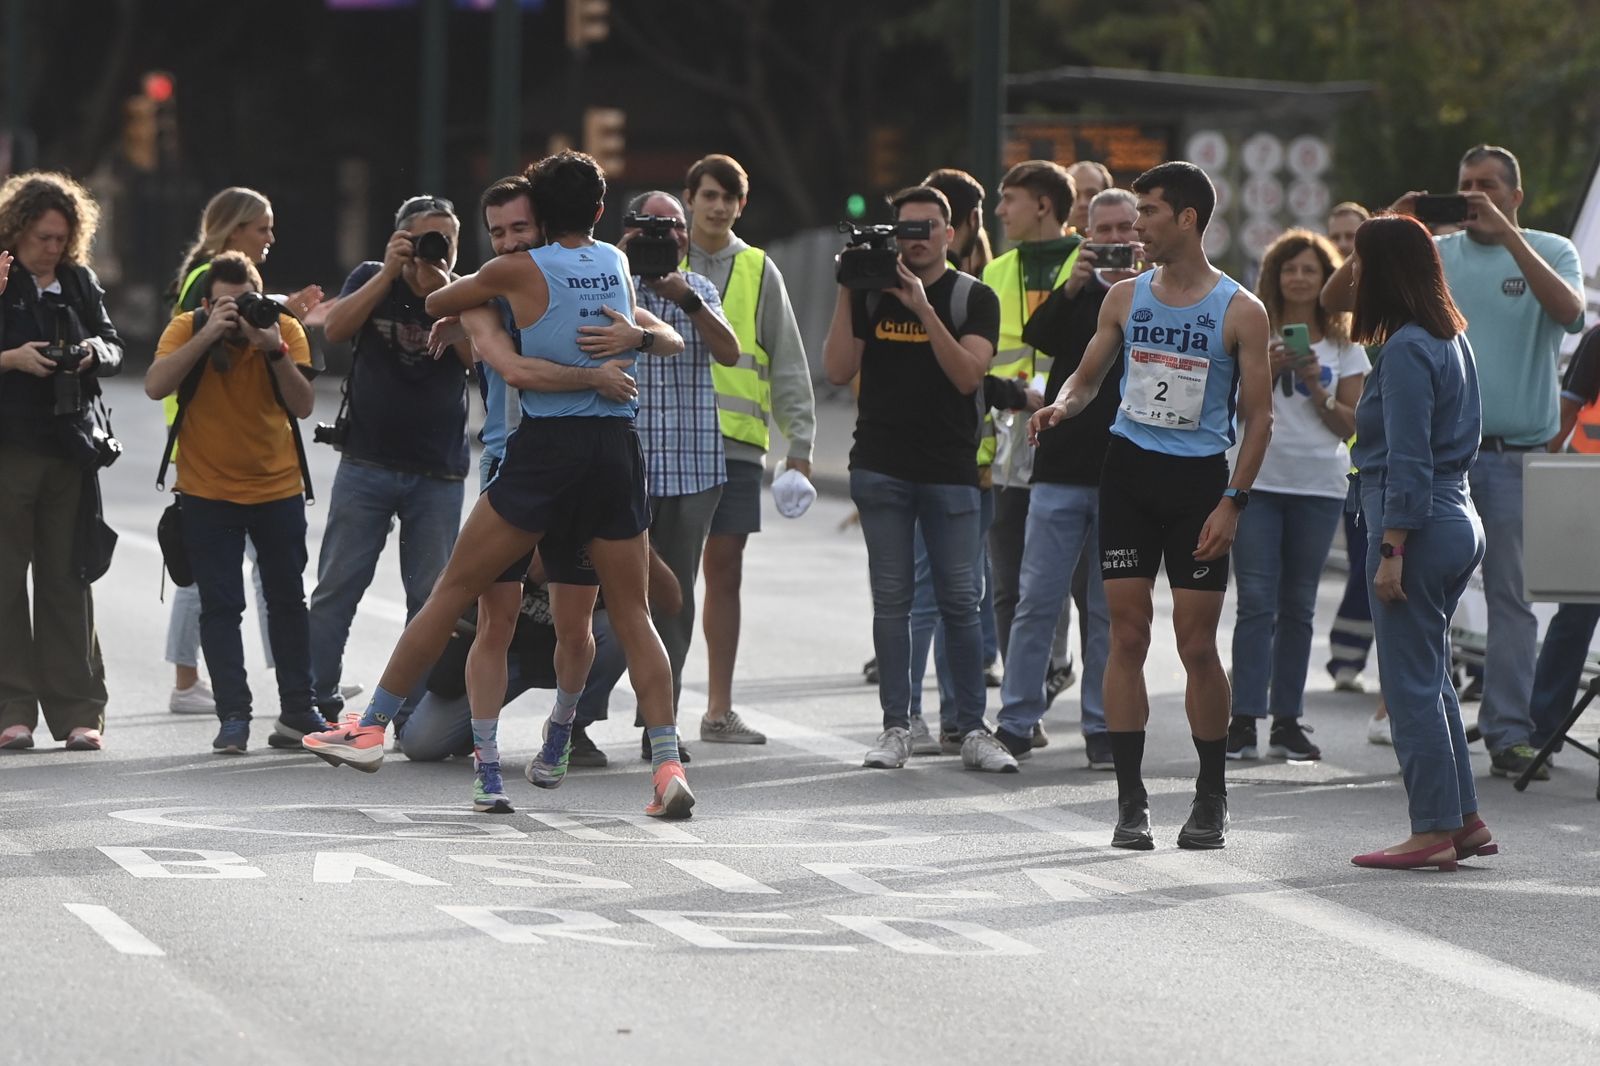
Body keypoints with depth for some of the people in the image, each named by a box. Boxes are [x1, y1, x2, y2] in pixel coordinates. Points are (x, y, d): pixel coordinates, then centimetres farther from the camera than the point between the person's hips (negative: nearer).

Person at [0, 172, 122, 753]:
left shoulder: (79, 282, 11)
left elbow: (115, 349, 16)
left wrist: (96, 351, -5)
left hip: (68, 448, 3)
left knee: (67, 579, 4)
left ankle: (77, 711, 6)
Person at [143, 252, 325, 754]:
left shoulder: (284, 330, -10)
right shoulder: (187, 329, -12)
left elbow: (303, 406, -19)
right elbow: (156, 386, -29)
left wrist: (276, 351, -32)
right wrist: (209, 335, -35)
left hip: (278, 487, 1)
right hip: (208, 491, -1)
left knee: (287, 600, 8)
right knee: (220, 605, -6)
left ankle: (297, 711, 16)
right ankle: (233, 717, -5)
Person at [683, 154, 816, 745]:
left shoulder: (758, 271, 11)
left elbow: (788, 364, 12)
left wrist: (799, 442, 5)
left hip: (736, 441, 2)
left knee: (725, 568, 3)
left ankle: (718, 708, 8)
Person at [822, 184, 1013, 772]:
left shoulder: (973, 297, 2)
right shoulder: (870, 293, 8)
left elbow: (969, 375, -12)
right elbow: (839, 371, 0)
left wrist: (923, 310, -20)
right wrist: (846, 293, -7)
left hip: (950, 469, -1)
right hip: (882, 468, 1)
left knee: (960, 601, -3)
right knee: (892, 599, 2)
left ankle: (972, 730, 1)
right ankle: (896, 728, 5)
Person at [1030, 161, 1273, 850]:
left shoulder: (1240, 312, -3)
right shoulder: (1126, 298, 8)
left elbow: (1257, 417, -2)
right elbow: (1088, 375, 17)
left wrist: (1233, 502, -10)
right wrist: (1061, 406, -6)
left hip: (1200, 480, -3)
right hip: (1129, 469, 3)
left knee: (1197, 643, -2)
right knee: (1127, 635, -2)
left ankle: (1211, 800, 11)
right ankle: (1131, 800, 3)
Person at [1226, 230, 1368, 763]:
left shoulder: (1343, 347, 9)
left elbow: (1352, 425, 6)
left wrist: (1317, 389, -9)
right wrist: (1268, 371, -12)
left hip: (1320, 486, 2)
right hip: (1258, 482, -2)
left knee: (1298, 606, 5)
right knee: (1256, 602, -8)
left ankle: (1287, 720, 8)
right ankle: (1244, 719, -10)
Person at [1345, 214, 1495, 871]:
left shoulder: (1406, 350, -16)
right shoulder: (1451, 339, 13)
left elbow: (1407, 463, -19)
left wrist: (1391, 552, -18)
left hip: (1417, 525, -10)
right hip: (1458, 520, 10)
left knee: (1411, 683, -4)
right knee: (1430, 679, 16)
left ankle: (1434, 829, -2)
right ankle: (1463, 819, 17)